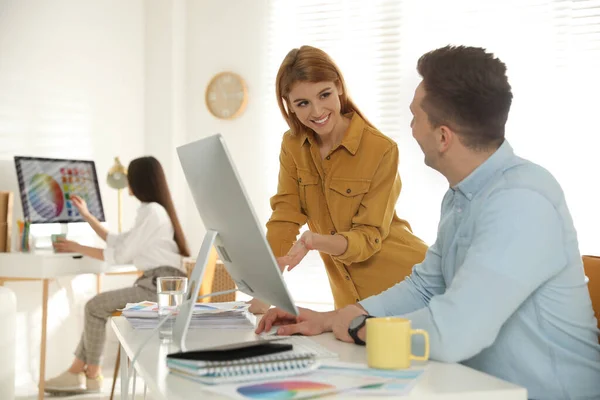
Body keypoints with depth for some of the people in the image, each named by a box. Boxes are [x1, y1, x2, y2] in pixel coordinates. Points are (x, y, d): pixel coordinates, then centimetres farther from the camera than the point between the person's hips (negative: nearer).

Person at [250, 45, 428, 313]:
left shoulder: (381, 150, -17)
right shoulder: (292, 146, -1)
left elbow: (369, 236, -17)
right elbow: (285, 217, -7)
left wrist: (316, 242, -35)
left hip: (400, 284, -4)